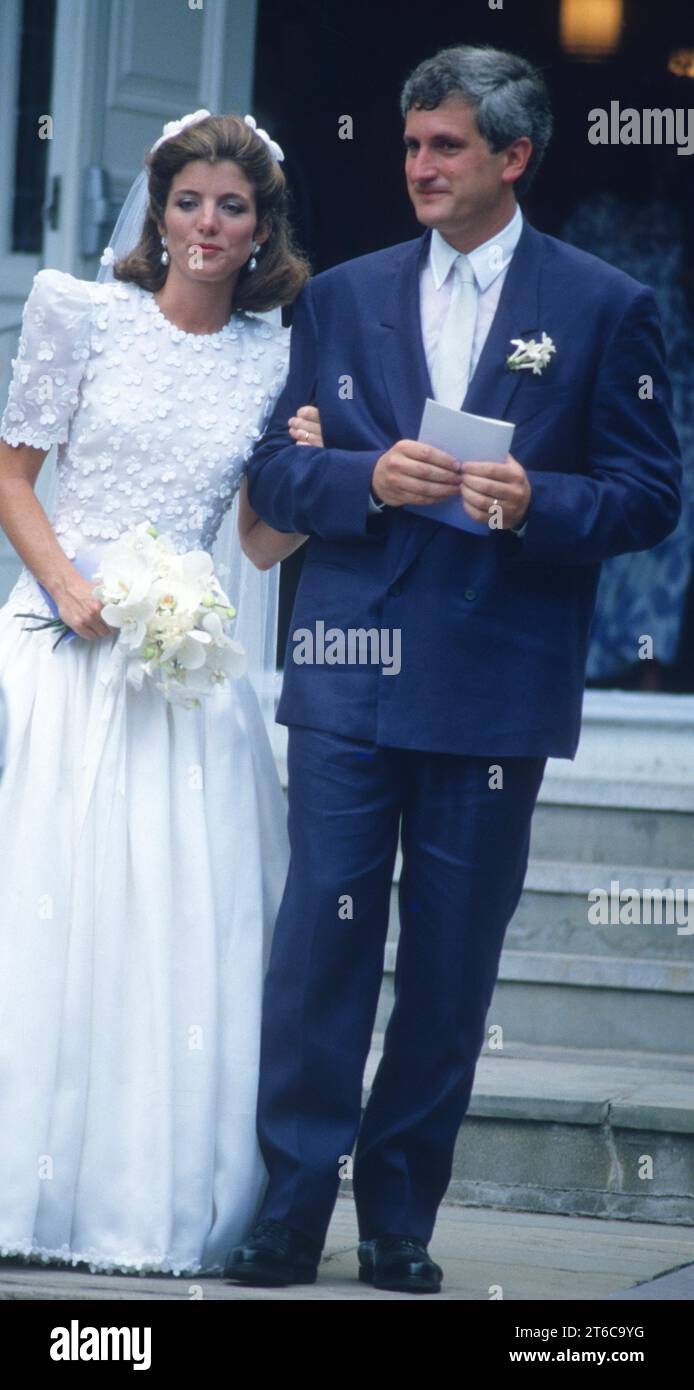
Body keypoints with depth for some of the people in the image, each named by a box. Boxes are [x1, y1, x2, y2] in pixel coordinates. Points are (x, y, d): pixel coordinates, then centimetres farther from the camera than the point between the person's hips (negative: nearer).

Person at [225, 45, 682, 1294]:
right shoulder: (342, 299, 11)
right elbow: (275, 475, 9)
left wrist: (539, 502, -16)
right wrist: (368, 479, -11)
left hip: (496, 686, -1)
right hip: (350, 674, 1)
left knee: (452, 960, 4)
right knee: (322, 934, -4)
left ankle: (401, 1217, 13)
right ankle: (291, 1208, -1)